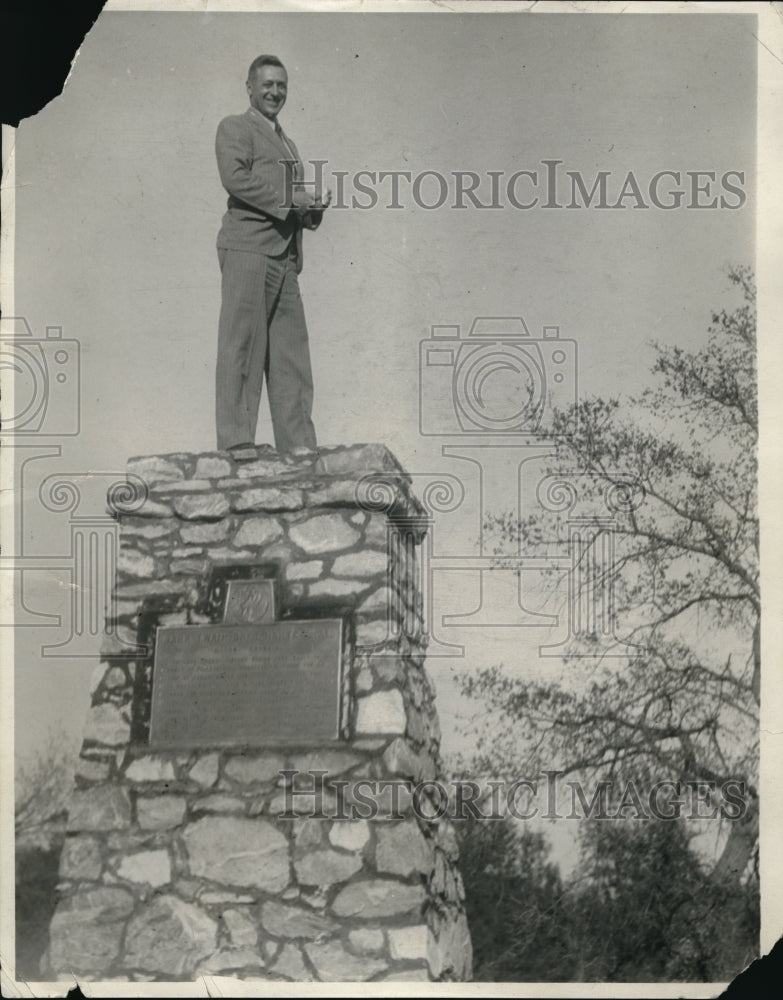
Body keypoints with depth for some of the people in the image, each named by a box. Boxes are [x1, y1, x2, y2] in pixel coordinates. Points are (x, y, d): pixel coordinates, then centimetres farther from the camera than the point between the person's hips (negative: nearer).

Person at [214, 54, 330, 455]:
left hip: (285, 257, 8)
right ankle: (236, 443, -11)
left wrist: (313, 207, 8)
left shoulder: (288, 145, 30)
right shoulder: (234, 128, 5)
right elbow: (235, 178, -12)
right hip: (247, 249, -8)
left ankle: (297, 444, 6)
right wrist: (288, 199, -13)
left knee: (291, 351, 4)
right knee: (243, 347, -10)